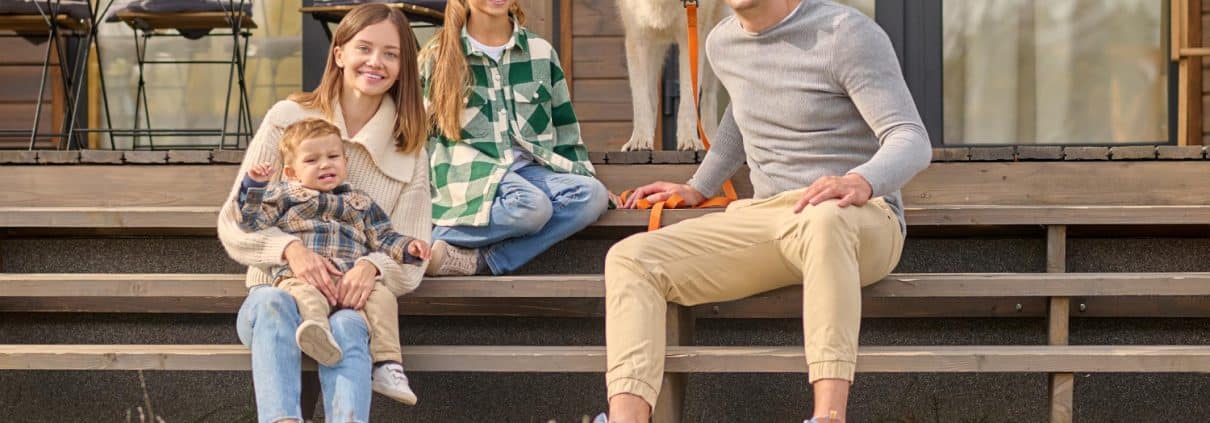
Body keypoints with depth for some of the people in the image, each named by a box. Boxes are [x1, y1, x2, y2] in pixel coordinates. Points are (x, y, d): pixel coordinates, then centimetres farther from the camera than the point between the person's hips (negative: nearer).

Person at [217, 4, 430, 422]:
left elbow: (409, 260, 4)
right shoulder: (288, 118, 3)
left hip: (354, 300, 1)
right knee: (275, 304, -36)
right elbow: (234, 223, 1)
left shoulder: (408, 150, 8)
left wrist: (371, 266, -20)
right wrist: (289, 249, -19)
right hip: (276, 290, 0)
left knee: (345, 328, -35)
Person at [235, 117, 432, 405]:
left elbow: (383, 239, 28)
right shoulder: (284, 197, 22)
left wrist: (407, 248, 10)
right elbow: (252, 222, 12)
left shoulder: (360, 203, 29)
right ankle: (318, 334, -70)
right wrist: (255, 186, 1)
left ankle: (387, 365, -33)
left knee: (382, 296, -26)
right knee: (306, 296, -39)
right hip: (300, 276, -3)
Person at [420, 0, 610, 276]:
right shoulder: (438, 57, 6)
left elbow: (565, 129, 17)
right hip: (472, 173, -4)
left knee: (593, 195, -28)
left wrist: (586, 179, 6)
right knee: (532, 205, -36)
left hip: (529, 169, 4)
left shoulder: (541, 52, 14)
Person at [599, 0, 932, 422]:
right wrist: (698, 189, 33)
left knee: (823, 219, -43)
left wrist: (860, 183, -36)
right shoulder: (722, 43, 13)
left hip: (863, 219, -6)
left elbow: (912, 140, -16)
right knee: (630, 258, -17)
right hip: (764, 218, 6)